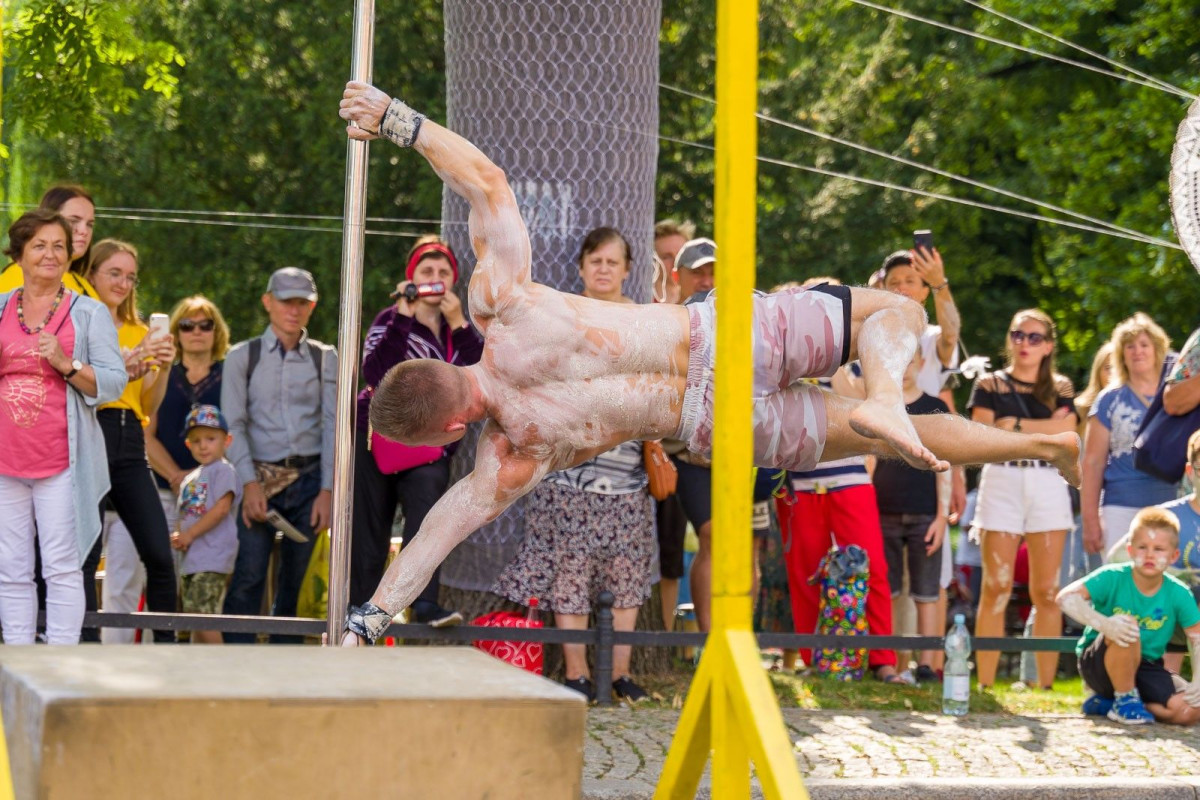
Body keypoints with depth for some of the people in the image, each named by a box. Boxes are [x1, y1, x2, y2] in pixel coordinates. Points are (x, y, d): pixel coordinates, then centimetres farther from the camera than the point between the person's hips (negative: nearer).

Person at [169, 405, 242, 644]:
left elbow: (222, 508, -15)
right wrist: (177, 536, 1)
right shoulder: (189, 478, 21)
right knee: (192, 615, 10)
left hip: (212, 558, -9)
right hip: (190, 559, 9)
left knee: (202, 614, -18)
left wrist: (189, 534, -15)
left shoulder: (223, 470, -4)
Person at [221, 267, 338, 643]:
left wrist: (327, 490, -4)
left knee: (292, 582, 3)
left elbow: (332, 426, 5)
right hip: (261, 477, -2)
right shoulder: (243, 356, 7)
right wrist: (250, 483, -11)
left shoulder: (325, 358, 11)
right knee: (249, 577, -13)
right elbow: (233, 425, 1)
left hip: (309, 478, 2)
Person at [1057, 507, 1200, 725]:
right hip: (1099, 664, -4)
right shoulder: (1113, 578, -17)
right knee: (1127, 629, -37)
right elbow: (1066, 597, -26)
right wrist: (1103, 623, -41)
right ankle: (1125, 699, -11)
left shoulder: (1178, 594, -9)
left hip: (1146, 667, 4)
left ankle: (1105, 704, 1)